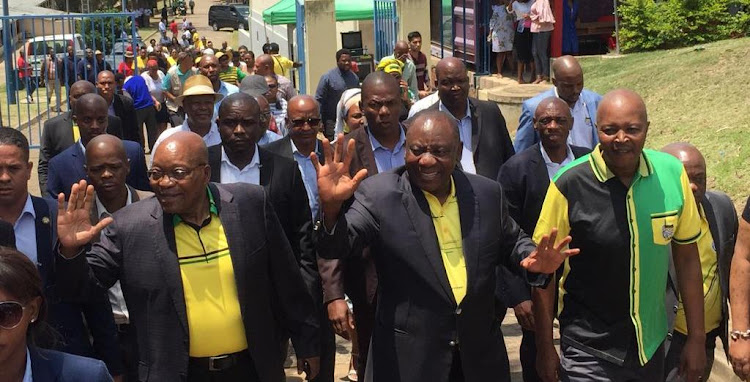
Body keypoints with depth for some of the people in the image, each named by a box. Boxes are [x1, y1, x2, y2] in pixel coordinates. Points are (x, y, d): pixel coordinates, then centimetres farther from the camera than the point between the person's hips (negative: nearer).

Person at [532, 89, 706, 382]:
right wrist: (545, 349, -6)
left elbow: (687, 257, 2)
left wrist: (697, 338, 4)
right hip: (588, 350, -3)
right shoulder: (569, 184, -16)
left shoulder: (672, 174, -7)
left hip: (652, 345, 4)